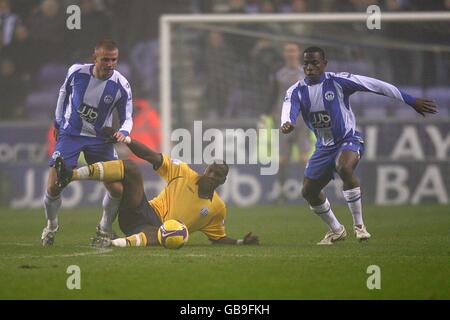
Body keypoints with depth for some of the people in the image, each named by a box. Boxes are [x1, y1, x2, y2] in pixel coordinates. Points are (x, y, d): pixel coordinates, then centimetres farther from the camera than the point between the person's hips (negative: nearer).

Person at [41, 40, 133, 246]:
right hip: (70, 134, 0)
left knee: (117, 190, -10)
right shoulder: (76, 72, -14)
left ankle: (105, 229, 18)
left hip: (100, 139, 0)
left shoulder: (121, 86, -15)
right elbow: (64, 92, 8)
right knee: (53, 187, -11)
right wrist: (58, 122, 16)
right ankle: (51, 226, 19)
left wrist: (124, 132, -27)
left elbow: (127, 118, -3)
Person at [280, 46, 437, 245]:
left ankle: (359, 225, -26)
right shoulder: (297, 91, -3)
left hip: (348, 140, -6)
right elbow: (289, 109, -24)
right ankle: (336, 231, 31)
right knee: (309, 191, 7)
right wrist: (287, 123, -50)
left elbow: (376, 86, -13)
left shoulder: (338, 81, -14)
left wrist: (411, 101, -14)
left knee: (344, 168, -37)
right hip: (324, 146, 6)